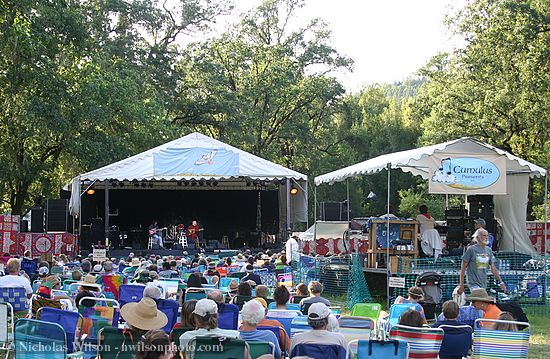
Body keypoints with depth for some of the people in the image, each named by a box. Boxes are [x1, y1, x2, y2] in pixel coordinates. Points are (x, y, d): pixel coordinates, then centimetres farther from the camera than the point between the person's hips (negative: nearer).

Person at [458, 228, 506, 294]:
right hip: (474, 283, -7)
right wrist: (461, 285, -8)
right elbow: (463, 267, -5)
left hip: (483, 284, 7)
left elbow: (493, 267, 15)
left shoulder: (488, 250, 10)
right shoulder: (471, 249, -8)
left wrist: (500, 282, 9)